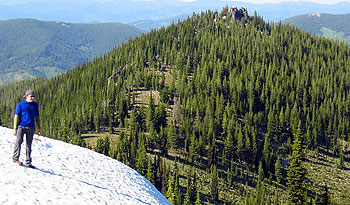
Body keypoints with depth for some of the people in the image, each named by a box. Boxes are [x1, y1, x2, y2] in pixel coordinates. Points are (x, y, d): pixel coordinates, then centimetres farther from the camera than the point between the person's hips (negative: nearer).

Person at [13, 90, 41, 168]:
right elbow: (16, 116, 0)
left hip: (31, 128, 3)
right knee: (19, 141, -15)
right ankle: (15, 158, -5)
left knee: (29, 144, 5)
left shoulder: (35, 105, 12)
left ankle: (28, 161, 9)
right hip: (21, 126, -3)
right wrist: (15, 129, -5)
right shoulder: (20, 104, 0)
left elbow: (37, 117, 18)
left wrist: (39, 128, 14)